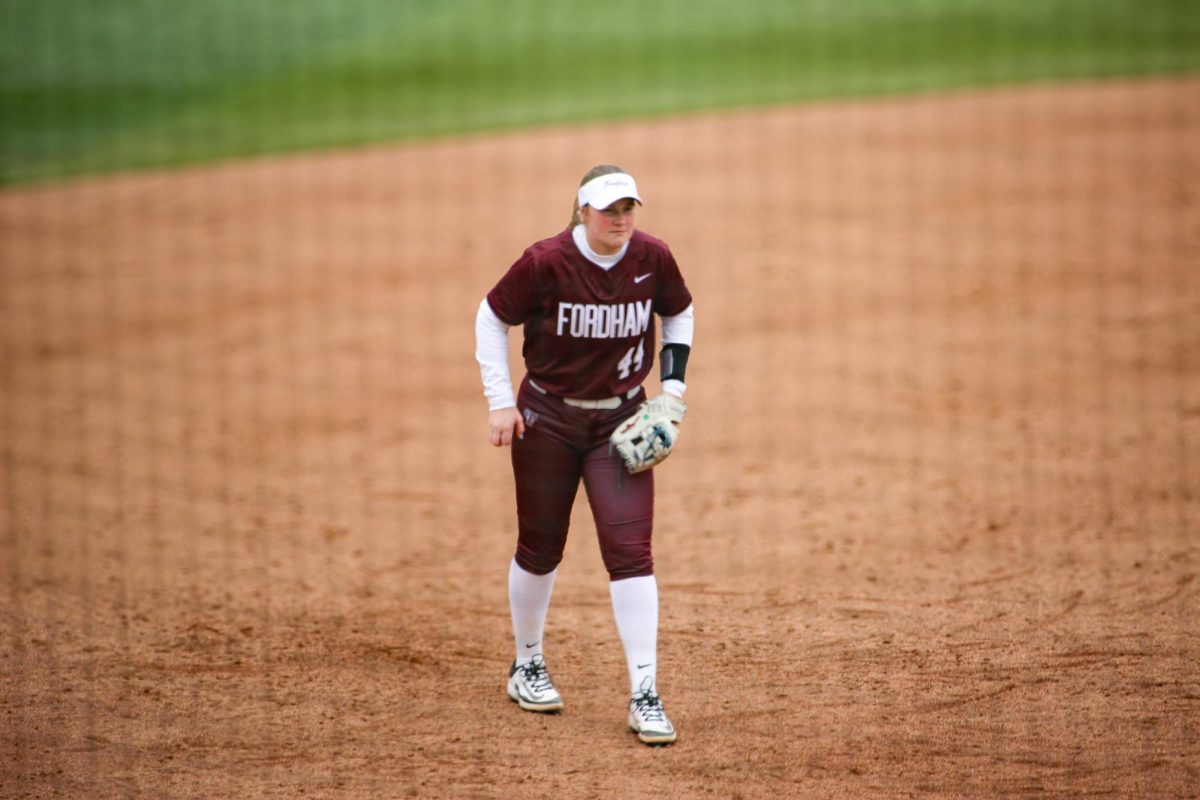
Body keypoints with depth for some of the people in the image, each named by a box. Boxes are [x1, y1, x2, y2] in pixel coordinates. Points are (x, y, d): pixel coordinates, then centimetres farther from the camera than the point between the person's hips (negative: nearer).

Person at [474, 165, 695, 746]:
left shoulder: (652, 258, -9)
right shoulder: (545, 262, -17)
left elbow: (679, 314, 11)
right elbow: (492, 317, -4)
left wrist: (672, 387, 1)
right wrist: (500, 402, -9)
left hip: (621, 420, 1)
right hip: (547, 418, -1)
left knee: (630, 550, -10)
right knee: (540, 547, 11)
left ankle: (644, 697, -9)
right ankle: (527, 666, 35)